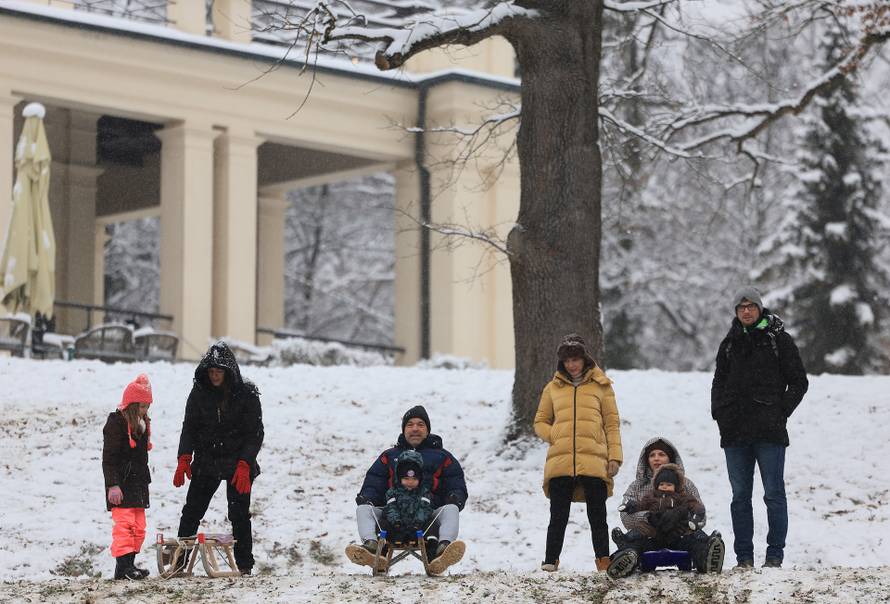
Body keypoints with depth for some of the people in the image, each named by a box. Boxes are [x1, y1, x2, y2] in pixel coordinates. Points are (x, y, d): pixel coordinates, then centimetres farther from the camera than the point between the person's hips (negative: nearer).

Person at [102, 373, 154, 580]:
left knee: (138, 527, 9)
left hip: (138, 484, 9)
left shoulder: (142, 423, 14)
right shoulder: (116, 423, -12)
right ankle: (122, 566, -14)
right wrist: (113, 485, -22)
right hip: (121, 485, -9)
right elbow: (109, 458, -16)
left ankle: (130, 563, 16)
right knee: (123, 524, -13)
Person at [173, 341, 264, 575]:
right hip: (206, 463, 3)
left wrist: (244, 465, -18)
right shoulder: (199, 393, 1)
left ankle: (244, 565, 4)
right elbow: (189, 428, 3)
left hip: (238, 463, -3)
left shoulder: (246, 394, -8)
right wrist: (184, 459, -11)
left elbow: (255, 433, -8)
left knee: (239, 514, -4)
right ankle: (178, 560, 3)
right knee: (191, 512, -2)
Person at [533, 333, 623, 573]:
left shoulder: (601, 385, 10)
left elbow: (612, 423, 8)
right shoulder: (553, 388, 14)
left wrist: (614, 456, -1)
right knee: (558, 516, 2)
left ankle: (603, 560, 9)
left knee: (597, 516, 3)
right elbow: (540, 422, 19)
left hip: (594, 460, -1)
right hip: (560, 461, 1)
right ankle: (550, 561, 5)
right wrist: (554, 436, -2)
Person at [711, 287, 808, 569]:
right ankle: (744, 556, 9)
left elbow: (799, 382, 2)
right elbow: (718, 382, 23)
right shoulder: (730, 344, 14)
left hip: (769, 431, -4)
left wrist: (781, 412, -7)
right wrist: (719, 412, 7)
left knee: (774, 494, -2)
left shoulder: (779, 340, 2)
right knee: (740, 496, 5)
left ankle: (775, 554, 3)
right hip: (735, 432, 4)